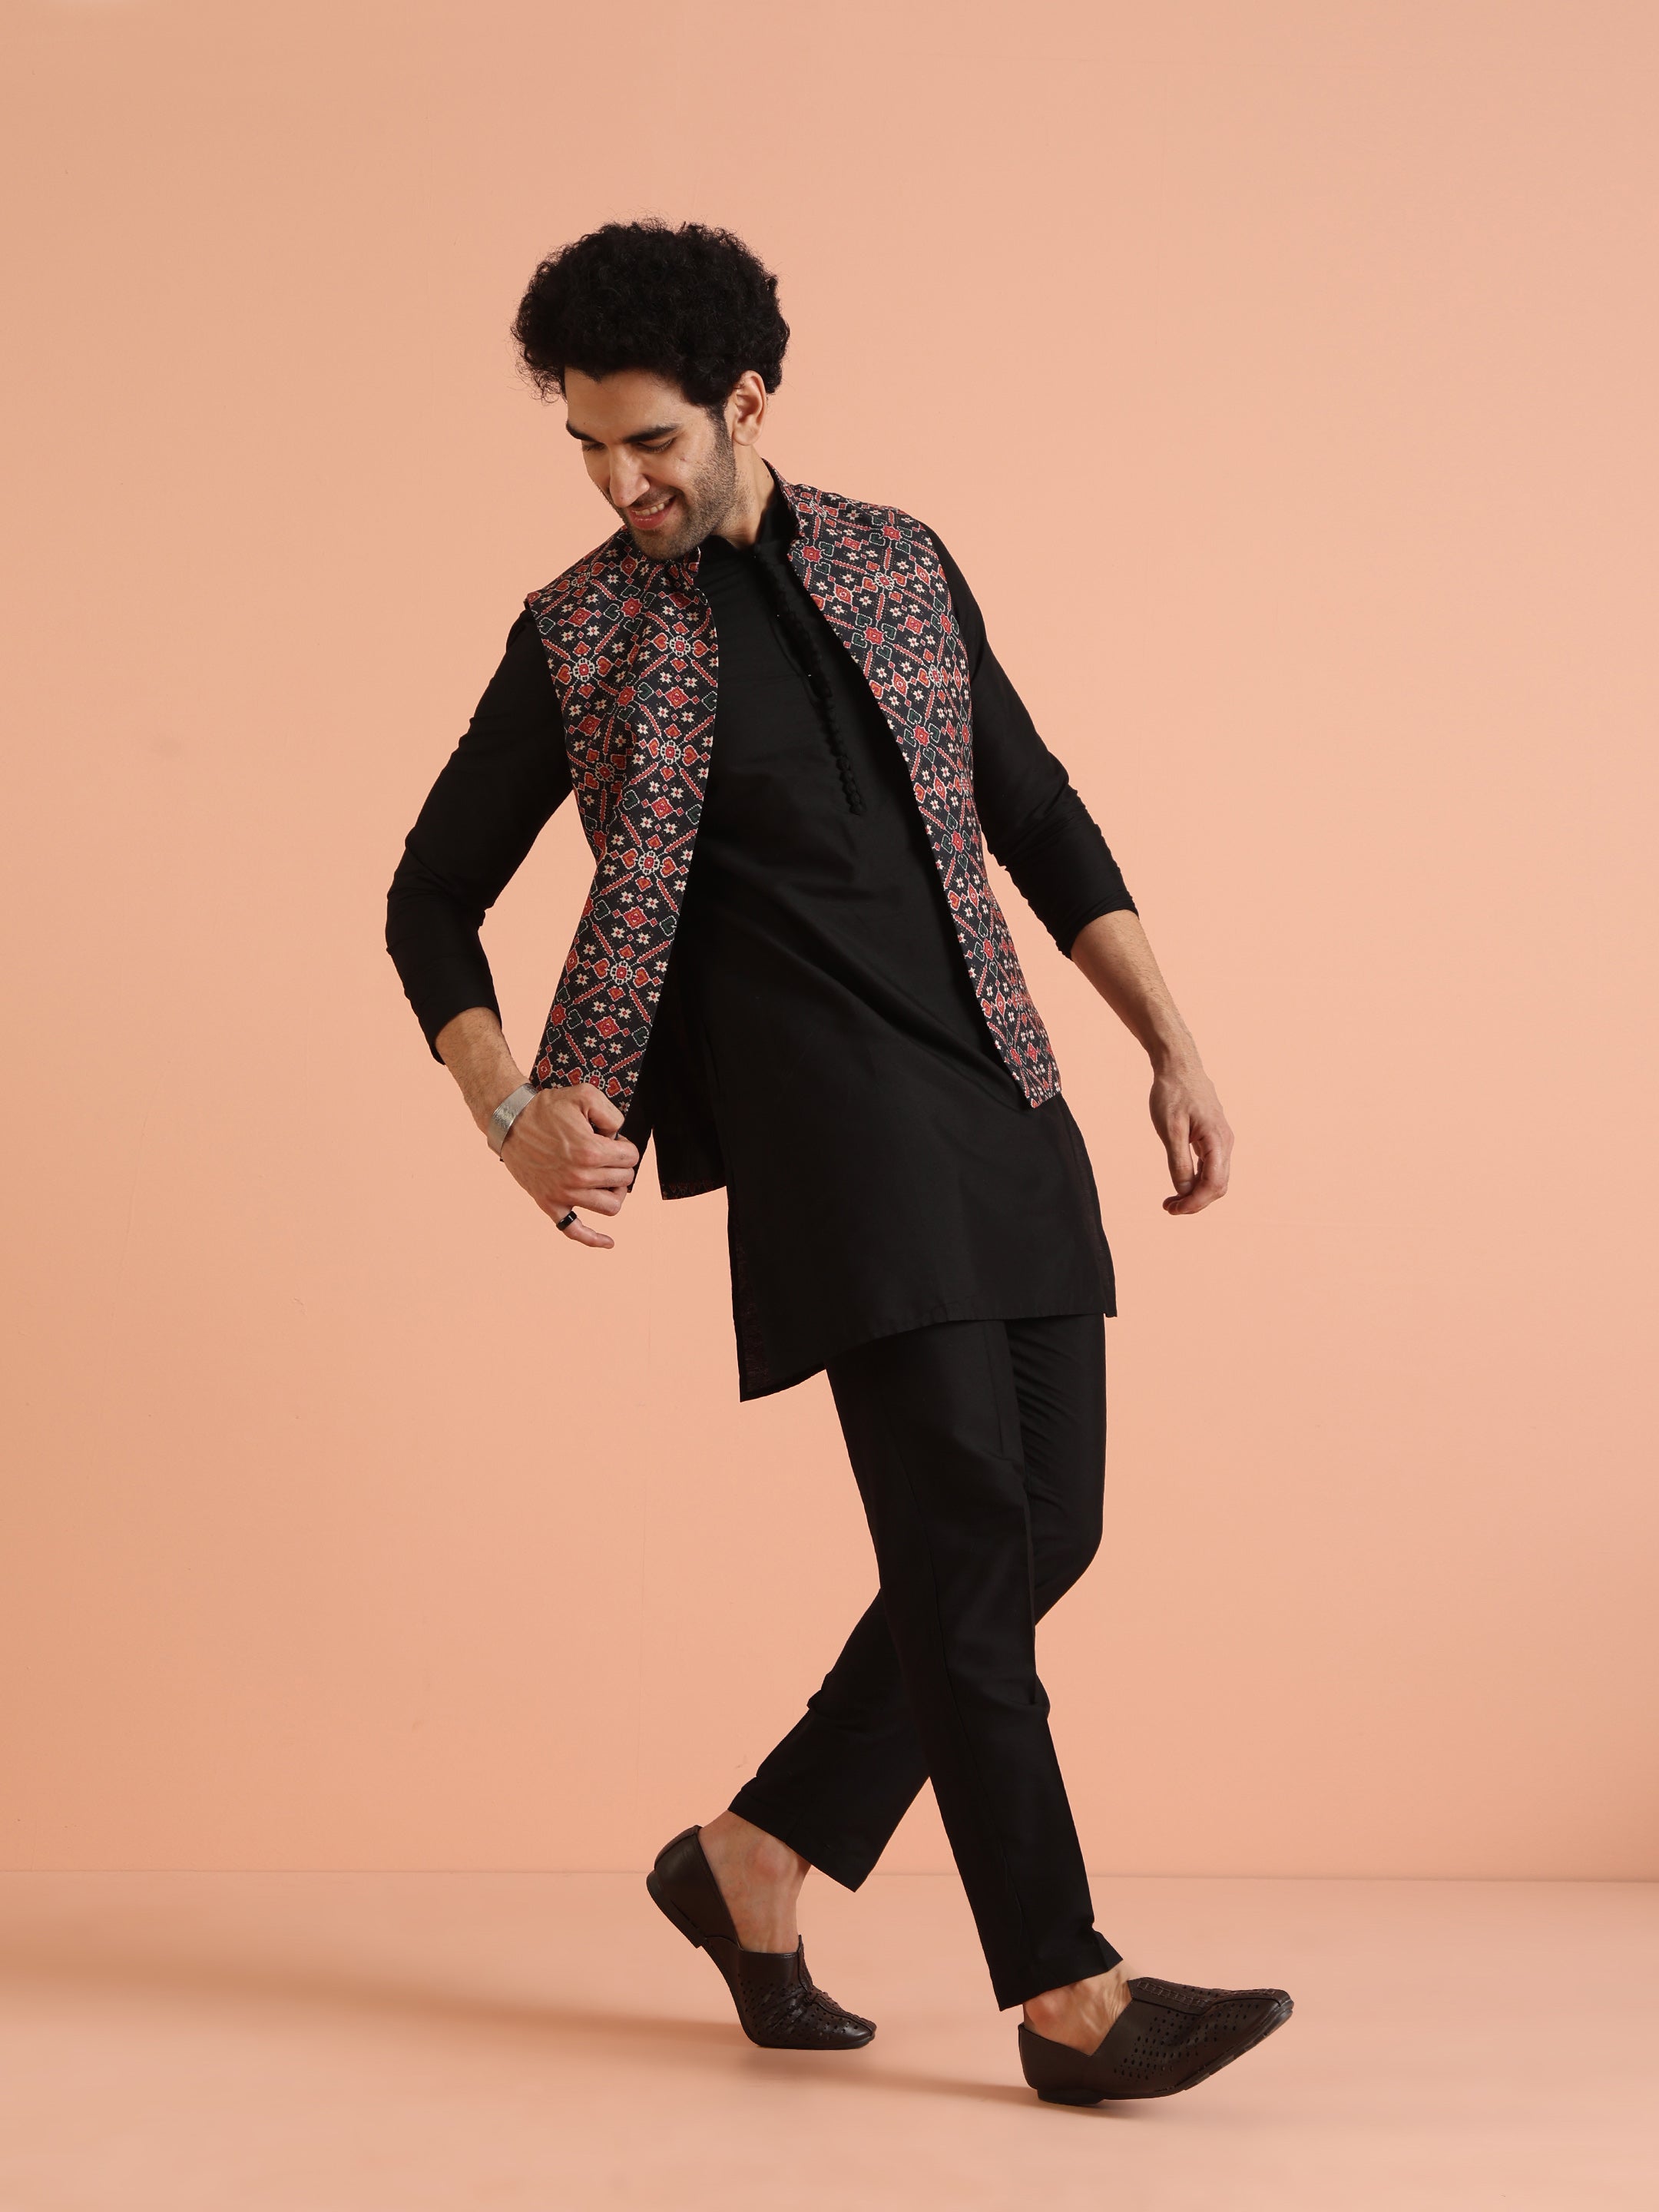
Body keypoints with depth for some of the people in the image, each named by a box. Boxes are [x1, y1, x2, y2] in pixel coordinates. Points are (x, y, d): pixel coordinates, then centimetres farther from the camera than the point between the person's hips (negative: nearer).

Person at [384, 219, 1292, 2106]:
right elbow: (431, 899, 6)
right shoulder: (580, 637, 2)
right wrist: (511, 1114, -10)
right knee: (968, 1540, -10)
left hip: (1007, 1102, 6)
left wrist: (1175, 1048, 11)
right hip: (831, 1130, -5)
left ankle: (758, 1859, 20)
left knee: (1043, 1528, 5)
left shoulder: (901, 565, 13)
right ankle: (1067, 1992, 2)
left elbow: (1039, 819, 18)